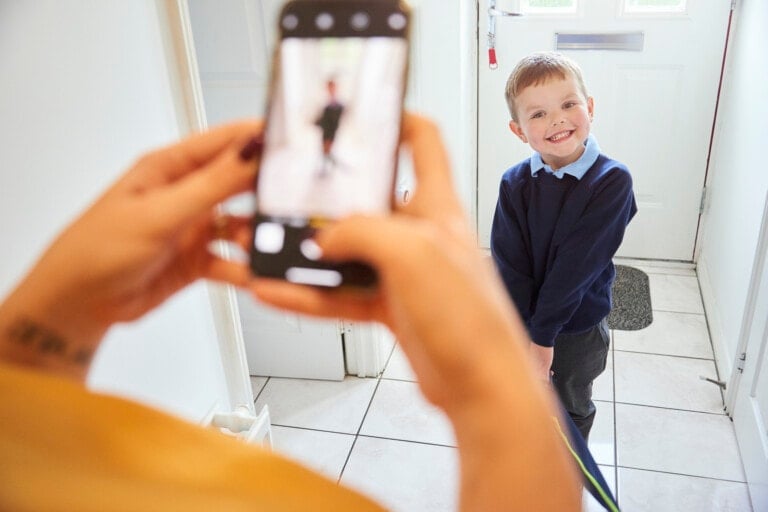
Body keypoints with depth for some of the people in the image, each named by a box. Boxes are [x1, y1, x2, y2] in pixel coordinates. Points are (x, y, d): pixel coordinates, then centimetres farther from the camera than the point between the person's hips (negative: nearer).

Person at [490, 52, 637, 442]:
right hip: (518, 321, 2)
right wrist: (527, 337, -22)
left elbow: (577, 264, -25)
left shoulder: (612, 181, -21)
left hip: (578, 329, -2)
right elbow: (509, 266, -16)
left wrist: (543, 337, -25)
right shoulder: (514, 184, -13)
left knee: (573, 410, 22)